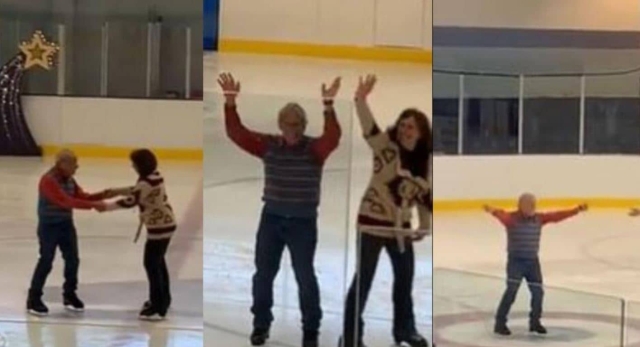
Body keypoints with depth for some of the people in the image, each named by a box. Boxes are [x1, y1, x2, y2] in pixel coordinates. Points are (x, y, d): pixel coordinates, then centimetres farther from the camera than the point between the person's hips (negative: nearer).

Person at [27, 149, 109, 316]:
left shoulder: (69, 179, 5)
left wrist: (102, 195, -11)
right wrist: (93, 205, -34)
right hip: (49, 226, -8)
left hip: (66, 224, 8)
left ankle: (69, 294, 25)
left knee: (73, 260, 9)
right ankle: (34, 298, 8)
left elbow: (82, 196, 7)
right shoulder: (48, 180, -23)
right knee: (46, 262, -3)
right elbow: (66, 201, -31)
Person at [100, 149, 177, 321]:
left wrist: (106, 206, -14)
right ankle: (163, 299, 36)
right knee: (158, 261, 22)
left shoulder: (147, 182, -24)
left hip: (159, 226, -10)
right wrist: (116, 190, 15)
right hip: (165, 224, 10)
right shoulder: (153, 176, 7)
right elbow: (136, 191, 20)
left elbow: (130, 201, -23)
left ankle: (158, 308, -1)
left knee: (151, 264, -5)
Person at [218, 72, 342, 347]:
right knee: (263, 274, 10)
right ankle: (261, 325, 26)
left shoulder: (315, 148, -9)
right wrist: (230, 102, -22)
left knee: (305, 277, 2)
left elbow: (333, 137, -29)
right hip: (271, 218, 3)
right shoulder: (268, 145, 0)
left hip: (303, 222, -3)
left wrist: (328, 105, -43)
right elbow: (236, 132, -8)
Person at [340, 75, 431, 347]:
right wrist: (361, 99, -44)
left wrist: (425, 225, 8)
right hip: (372, 221, -5)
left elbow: (425, 194, 13)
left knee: (405, 276, 15)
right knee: (363, 278, -3)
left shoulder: (425, 161, 3)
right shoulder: (385, 146, -11)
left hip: (401, 225, 6)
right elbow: (369, 126, -28)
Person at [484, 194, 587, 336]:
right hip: (516, 261, -6)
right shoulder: (512, 218, -13)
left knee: (538, 291, 6)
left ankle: (535, 321, 26)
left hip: (533, 261, 6)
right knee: (511, 291, -14)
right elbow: (502, 215, -35)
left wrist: (576, 210, 4)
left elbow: (556, 216, 7)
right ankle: (500, 323, -5)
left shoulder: (539, 218, 6)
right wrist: (493, 211, -59)